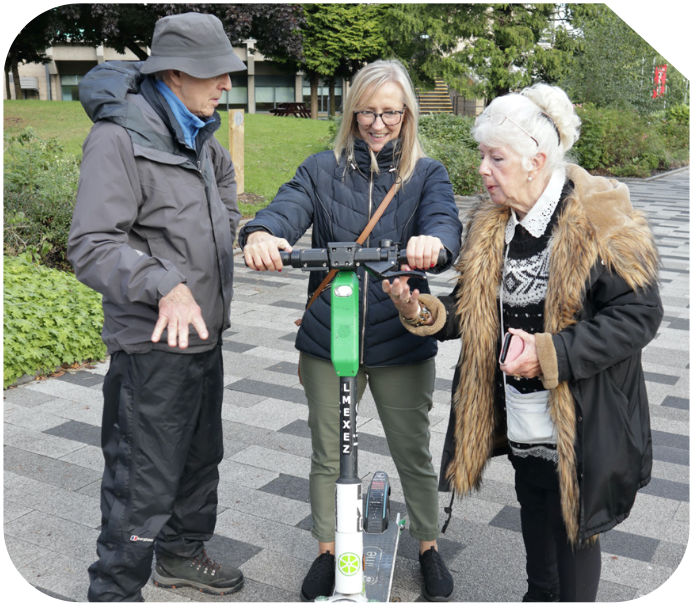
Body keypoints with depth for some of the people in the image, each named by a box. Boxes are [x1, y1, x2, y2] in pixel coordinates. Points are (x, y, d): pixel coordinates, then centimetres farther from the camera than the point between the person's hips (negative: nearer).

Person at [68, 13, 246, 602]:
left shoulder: (200, 136, 9)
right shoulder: (119, 138, -19)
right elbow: (90, 246, -24)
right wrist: (166, 284, -38)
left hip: (205, 336, 9)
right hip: (153, 347, -9)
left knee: (201, 457, 23)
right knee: (144, 482, 0)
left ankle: (182, 552, 45)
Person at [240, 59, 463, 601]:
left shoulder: (427, 174, 1)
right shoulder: (323, 169, 3)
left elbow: (446, 220, -18)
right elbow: (288, 206, -15)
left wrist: (432, 241, -43)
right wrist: (261, 234, -39)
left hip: (402, 344, 0)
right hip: (327, 339, 1)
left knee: (414, 454, 14)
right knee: (328, 455, 15)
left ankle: (429, 546, 38)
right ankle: (328, 551, 37)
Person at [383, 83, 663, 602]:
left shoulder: (601, 222, -18)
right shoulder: (491, 226, 3)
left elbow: (639, 314, -19)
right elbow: (475, 309, 9)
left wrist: (548, 355, -26)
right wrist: (423, 310, -11)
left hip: (581, 418, -6)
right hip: (518, 417, 7)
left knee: (573, 525, 9)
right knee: (535, 511, 25)